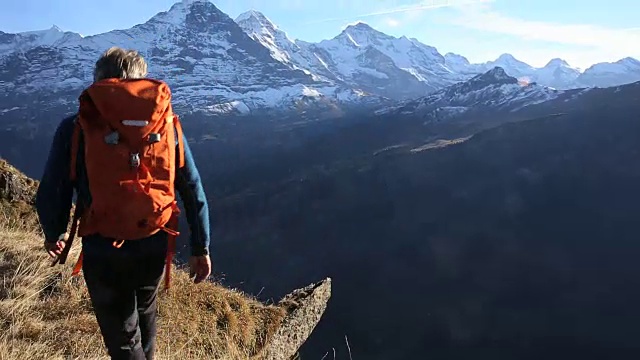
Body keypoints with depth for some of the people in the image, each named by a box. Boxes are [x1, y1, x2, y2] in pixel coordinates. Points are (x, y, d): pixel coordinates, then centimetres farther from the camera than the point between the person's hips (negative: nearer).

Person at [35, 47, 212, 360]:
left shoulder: (76, 128, -8)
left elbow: (50, 194, -5)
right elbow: (193, 191, 0)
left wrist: (54, 235, 16)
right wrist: (200, 249, 9)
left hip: (103, 252, -3)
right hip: (154, 247, 4)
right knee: (144, 318, 30)